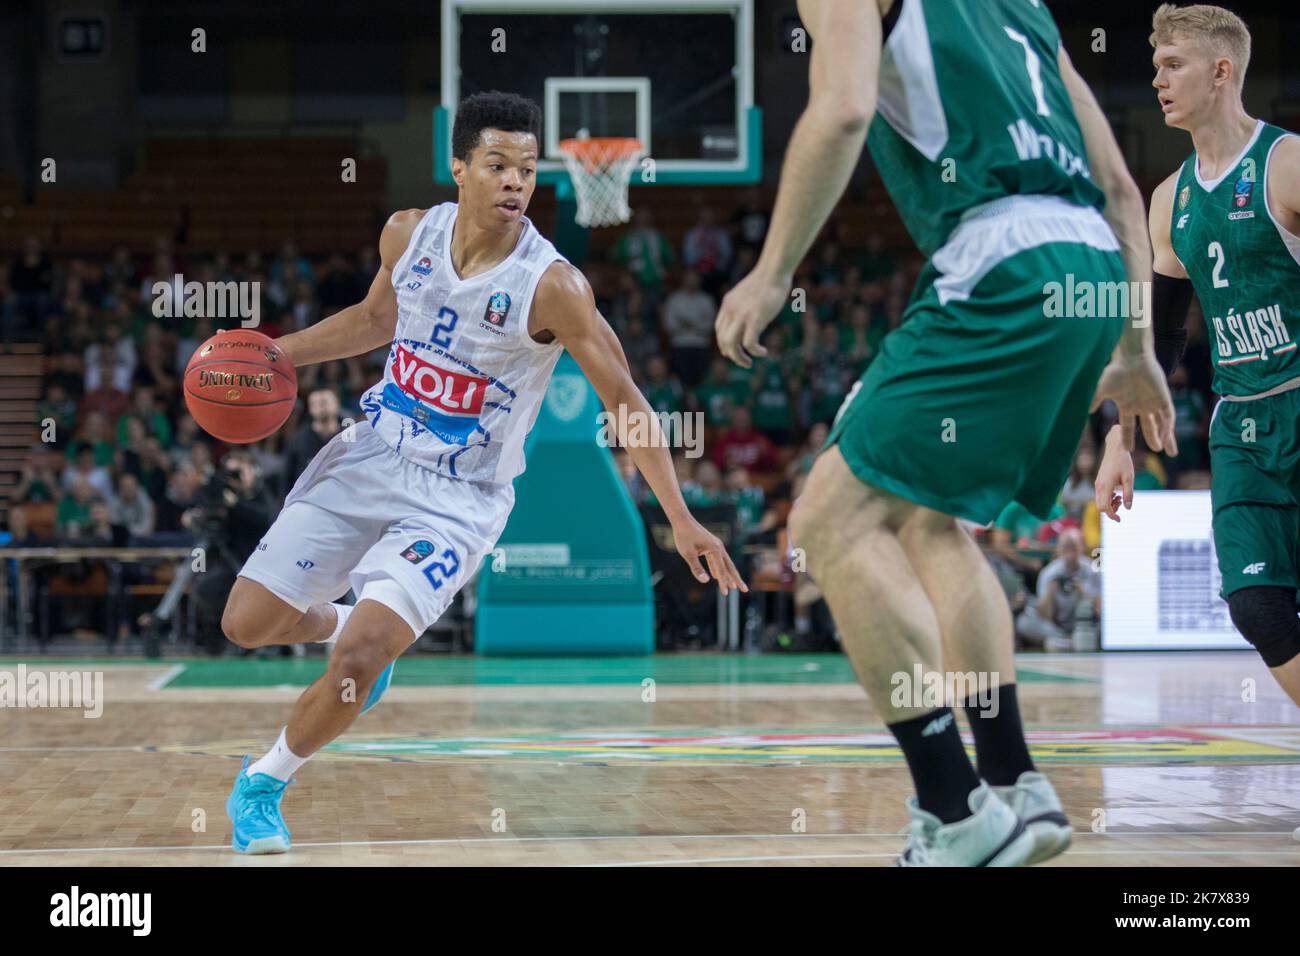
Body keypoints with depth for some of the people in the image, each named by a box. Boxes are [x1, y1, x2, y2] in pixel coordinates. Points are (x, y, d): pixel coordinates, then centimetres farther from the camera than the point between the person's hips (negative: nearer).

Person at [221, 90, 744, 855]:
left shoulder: (552, 286, -18)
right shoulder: (409, 233, -4)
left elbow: (624, 401, -12)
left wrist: (681, 519, -15)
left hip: (458, 498, -4)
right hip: (369, 457, 5)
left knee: (359, 662, -20)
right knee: (247, 622, 2)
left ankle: (264, 785, 7)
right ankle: (344, 624, 37)